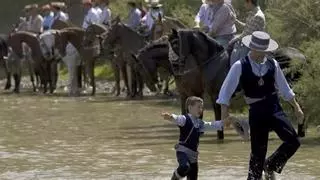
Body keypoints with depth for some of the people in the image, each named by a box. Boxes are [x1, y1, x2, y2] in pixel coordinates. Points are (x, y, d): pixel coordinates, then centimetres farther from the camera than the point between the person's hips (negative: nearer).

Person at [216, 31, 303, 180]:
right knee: (258, 151, 0)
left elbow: (284, 89, 14)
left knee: (293, 141, -11)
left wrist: (296, 107, 13)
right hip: (256, 112, -3)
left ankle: (270, 166, 11)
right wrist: (224, 112, -12)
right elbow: (226, 90, -6)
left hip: (275, 109, 3)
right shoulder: (240, 67, -7)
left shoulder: (273, 64, 4)